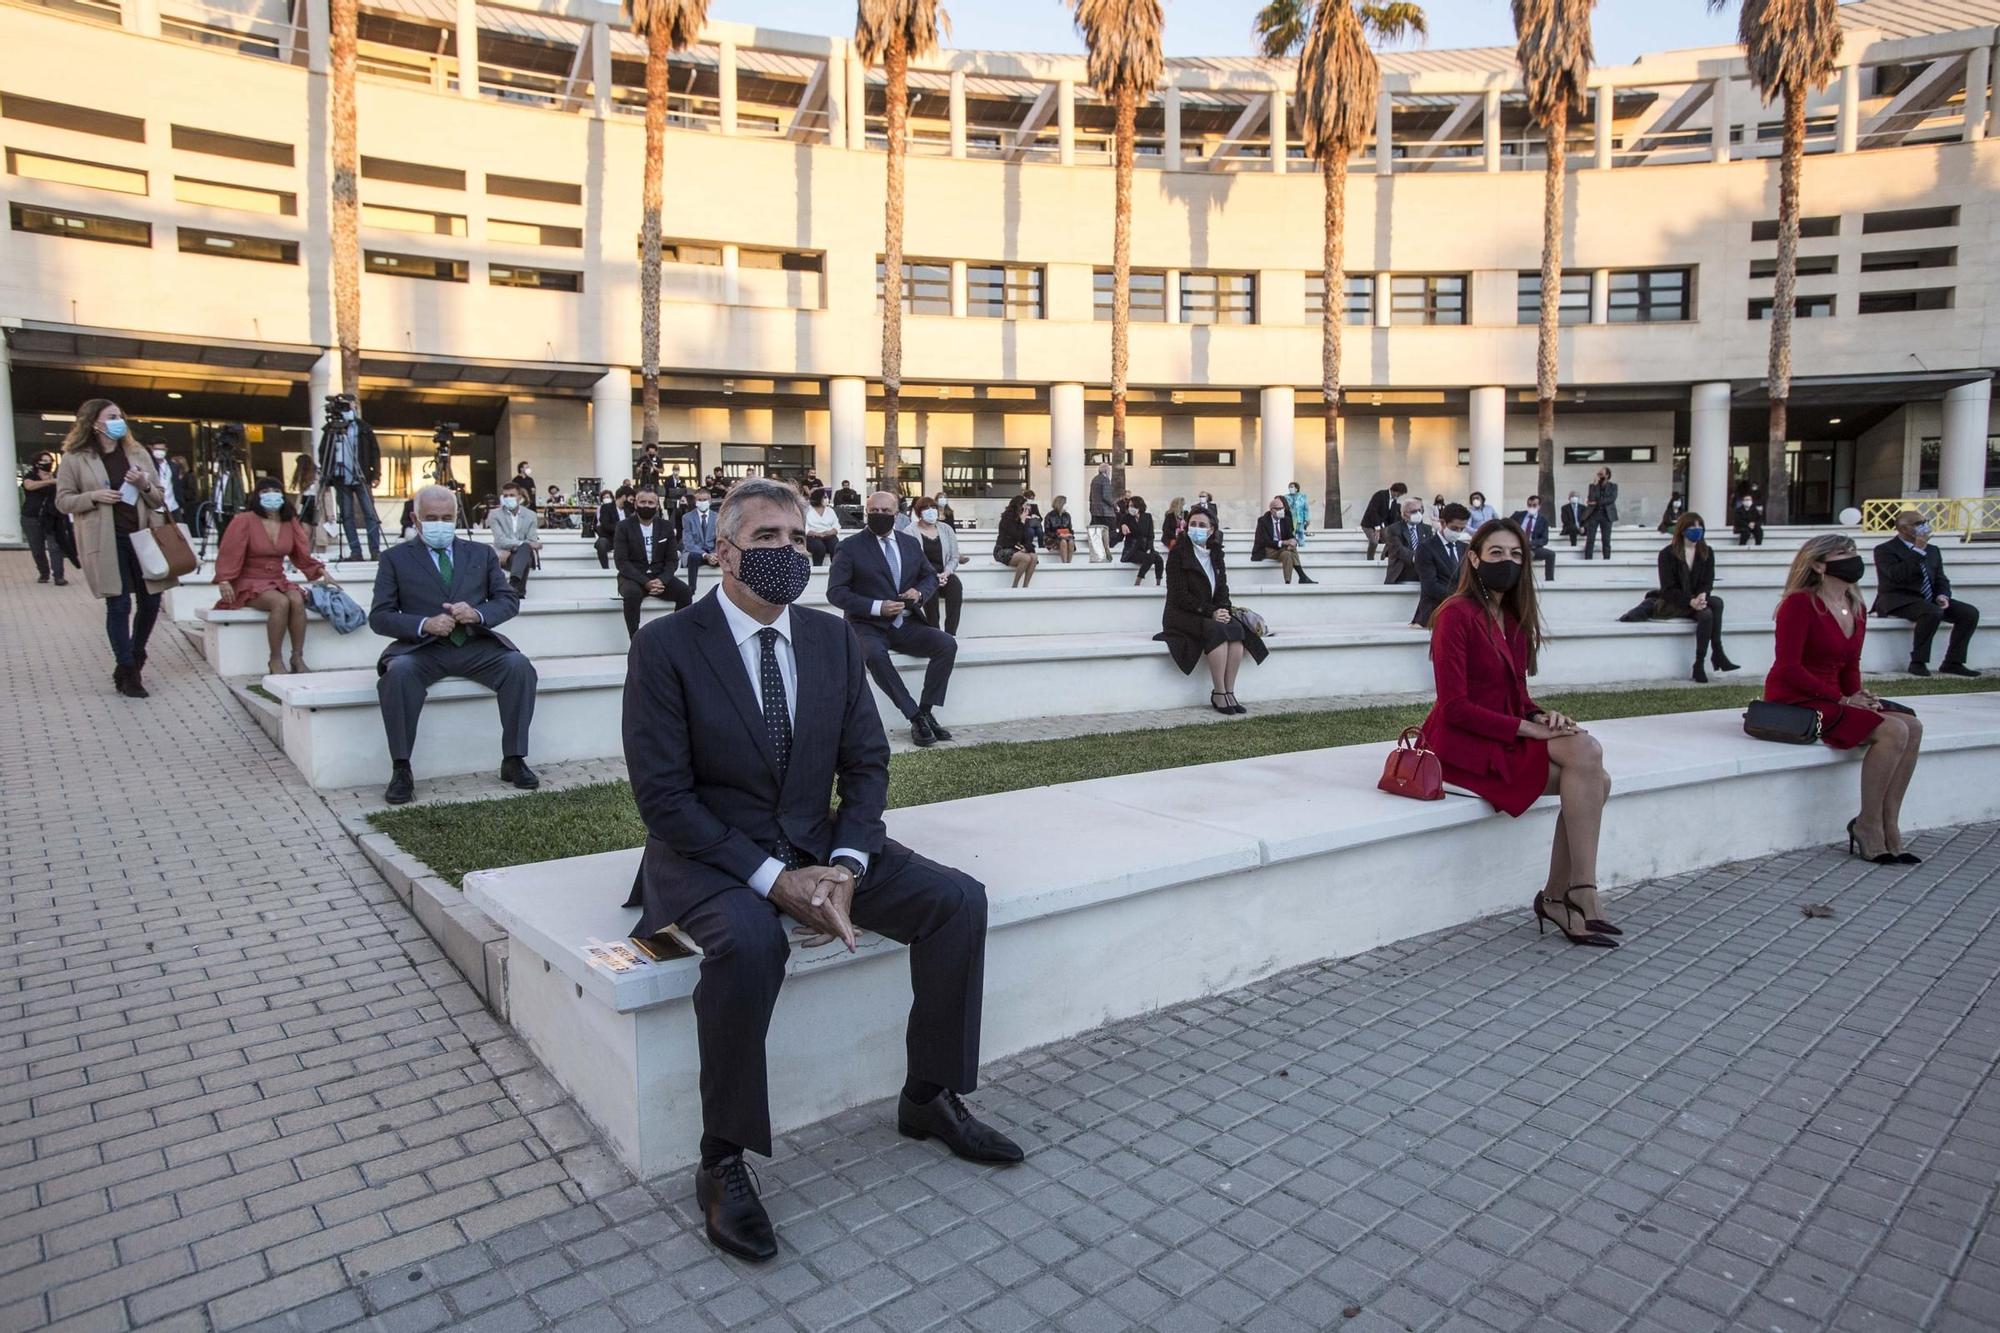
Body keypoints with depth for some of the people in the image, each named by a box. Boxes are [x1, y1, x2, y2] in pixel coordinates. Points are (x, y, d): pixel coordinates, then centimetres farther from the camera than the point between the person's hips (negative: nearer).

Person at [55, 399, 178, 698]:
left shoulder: (137, 453, 10)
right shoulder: (75, 458, 0)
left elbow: (159, 498, 13)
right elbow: (63, 500, 2)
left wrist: (145, 486, -8)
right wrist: (94, 496, -15)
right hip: (106, 542, -4)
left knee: (151, 601, 6)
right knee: (119, 605, -3)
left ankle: (134, 660, 28)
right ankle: (128, 672, 6)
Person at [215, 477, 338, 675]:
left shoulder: (290, 523, 9)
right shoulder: (244, 521, -5)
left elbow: (303, 555, 13)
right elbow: (228, 553, -9)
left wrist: (322, 573, 2)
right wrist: (224, 581, -21)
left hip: (278, 581, 4)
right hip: (249, 584, -4)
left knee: (298, 600, -31)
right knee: (281, 602, -34)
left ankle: (298, 658, -25)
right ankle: (275, 661, -26)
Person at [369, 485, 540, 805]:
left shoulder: (482, 553, 16)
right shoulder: (396, 558, 10)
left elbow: (509, 600, 10)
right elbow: (379, 616, 2)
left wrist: (478, 614, -12)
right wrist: (424, 624, -17)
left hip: (475, 646, 2)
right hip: (423, 647, -1)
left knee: (519, 665, -27)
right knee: (397, 671, -34)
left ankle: (513, 760, -17)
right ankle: (401, 770, -24)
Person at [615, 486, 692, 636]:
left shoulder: (666, 527, 8)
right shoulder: (624, 527, -2)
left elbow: (672, 560, 4)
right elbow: (622, 562, -10)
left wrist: (662, 580, -16)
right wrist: (645, 582, -23)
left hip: (659, 576, 3)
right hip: (633, 577, -3)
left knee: (685, 592, -24)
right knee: (632, 593, -37)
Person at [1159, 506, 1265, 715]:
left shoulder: (1216, 553, 12)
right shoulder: (1179, 552, -6)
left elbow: (1223, 588, 12)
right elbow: (1180, 595, -13)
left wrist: (1223, 609, -10)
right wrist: (1211, 612, -19)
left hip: (1211, 613, 5)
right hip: (1182, 615, -5)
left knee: (1236, 629, -25)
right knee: (1217, 630, -33)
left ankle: (1229, 692, -24)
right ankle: (1218, 695, -26)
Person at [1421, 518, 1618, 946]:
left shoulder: (1513, 617, 15)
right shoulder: (1457, 614, -12)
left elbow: (1517, 694, 18)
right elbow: (1454, 707, -17)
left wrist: (1542, 715, -4)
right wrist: (1526, 728, -18)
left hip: (1508, 734, 8)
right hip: (1464, 742, -8)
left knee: (1595, 780, -15)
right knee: (1585, 752, -23)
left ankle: (1557, 896, -9)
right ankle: (1581, 892, -18)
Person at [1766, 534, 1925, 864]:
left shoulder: (1857, 610, 13)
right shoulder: (1800, 603, -13)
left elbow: (1850, 666, 21)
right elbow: (1788, 667, -18)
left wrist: (1858, 696, 0)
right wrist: (1842, 699, -15)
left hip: (1831, 698, 9)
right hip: (1794, 701, -9)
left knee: (1912, 727, -10)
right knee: (1893, 731, -22)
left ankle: (1889, 829, -7)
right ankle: (1868, 826, -10)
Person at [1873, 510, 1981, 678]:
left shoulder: (1932, 551, 19)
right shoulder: (1885, 550, -5)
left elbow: (1941, 580, 19)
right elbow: (1898, 575, -22)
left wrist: (1942, 595, -3)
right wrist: (1918, 550, -18)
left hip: (1929, 601, 8)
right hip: (1899, 601, -8)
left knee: (1970, 612, -11)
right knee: (1932, 612, -35)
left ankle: (1953, 663, -8)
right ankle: (1918, 663, -25)